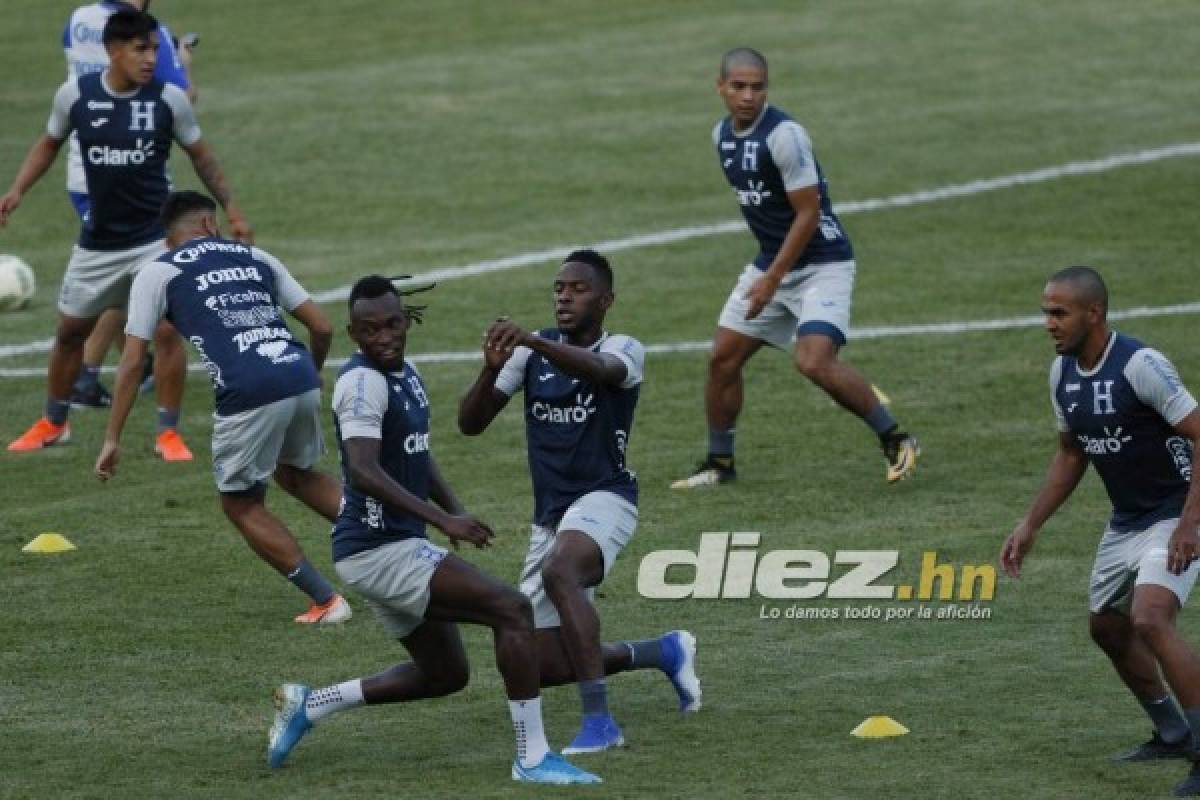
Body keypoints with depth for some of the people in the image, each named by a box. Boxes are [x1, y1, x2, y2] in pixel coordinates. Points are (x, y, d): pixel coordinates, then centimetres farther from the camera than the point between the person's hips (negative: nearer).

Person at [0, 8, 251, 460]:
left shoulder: (169, 99, -11)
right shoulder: (75, 95, -9)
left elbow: (200, 156, 4)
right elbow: (50, 144, 9)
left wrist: (231, 210, 4)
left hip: (154, 236, -2)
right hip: (98, 239, 2)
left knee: (167, 329, -14)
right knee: (70, 329, 14)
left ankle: (168, 434, 0)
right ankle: (53, 423, 34)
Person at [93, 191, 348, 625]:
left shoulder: (157, 274, 13)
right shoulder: (255, 258, 23)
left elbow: (132, 364, 8)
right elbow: (322, 327, 21)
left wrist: (112, 440, 13)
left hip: (249, 394, -5)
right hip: (300, 378, 5)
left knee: (241, 505, 18)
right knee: (296, 475, 33)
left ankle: (326, 601, 13)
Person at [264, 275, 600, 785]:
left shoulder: (405, 376, 12)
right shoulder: (363, 381, -17)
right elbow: (364, 472, -28)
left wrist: (455, 511, 9)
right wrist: (443, 521, -31)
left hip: (397, 546, 10)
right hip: (377, 550, -10)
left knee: (445, 673, 19)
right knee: (512, 610, -14)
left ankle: (310, 705, 23)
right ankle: (532, 758, -10)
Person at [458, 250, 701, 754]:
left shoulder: (624, 350, -6)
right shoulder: (533, 352, 8)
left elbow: (600, 370, -32)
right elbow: (470, 424, 3)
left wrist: (530, 341, -48)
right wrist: (491, 369, -17)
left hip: (604, 499, -7)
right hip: (550, 516, 7)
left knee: (559, 573, -39)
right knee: (544, 666, 5)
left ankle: (599, 722, -36)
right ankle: (665, 652, 30)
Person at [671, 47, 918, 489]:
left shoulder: (784, 135, -21)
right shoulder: (723, 135, 6)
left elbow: (808, 213, -20)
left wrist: (772, 279, -19)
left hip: (822, 262, -8)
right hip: (771, 261, 8)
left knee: (814, 361, -23)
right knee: (722, 357, 6)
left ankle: (896, 441, -8)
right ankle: (719, 463, 22)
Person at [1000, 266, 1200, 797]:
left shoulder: (1141, 366, -24)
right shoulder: (1063, 373, 1)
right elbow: (1071, 455, 16)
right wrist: (1030, 527, 12)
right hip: (1126, 522, 9)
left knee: (1150, 619, -26)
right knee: (1107, 627, 18)